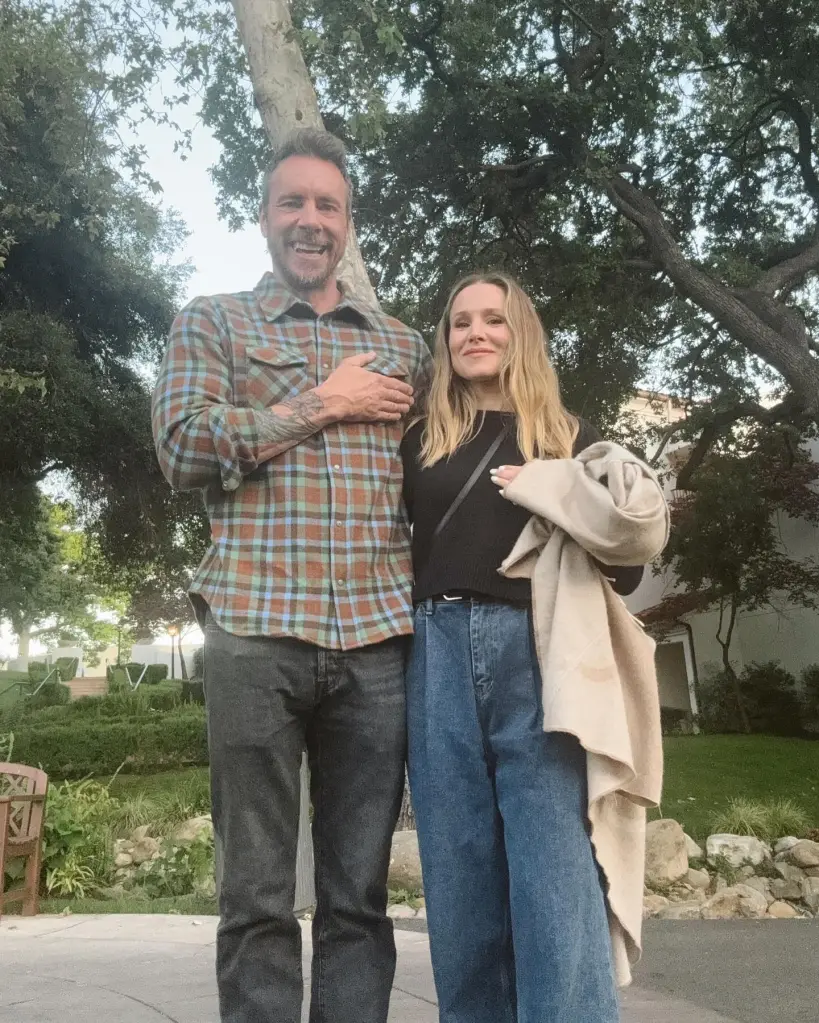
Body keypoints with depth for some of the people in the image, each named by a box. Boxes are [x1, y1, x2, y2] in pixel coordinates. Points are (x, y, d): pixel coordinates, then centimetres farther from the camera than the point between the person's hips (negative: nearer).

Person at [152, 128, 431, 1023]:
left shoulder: (400, 345, 21)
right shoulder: (212, 322, 13)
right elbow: (182, 449, -3)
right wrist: (322, 403, -3)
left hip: (378, 637, 3)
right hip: (257, 630, -2)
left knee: (359, 897, 7)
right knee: (258, 897, 2)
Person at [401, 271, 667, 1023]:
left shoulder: (573, 440, 13)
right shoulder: (421, 443, 16)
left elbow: (628, 568, 8)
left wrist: (562, 503, -5)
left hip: (540, 659, -2)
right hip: (441, 660, 2)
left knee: (556, 884, -8)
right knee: (461, 882, 5)